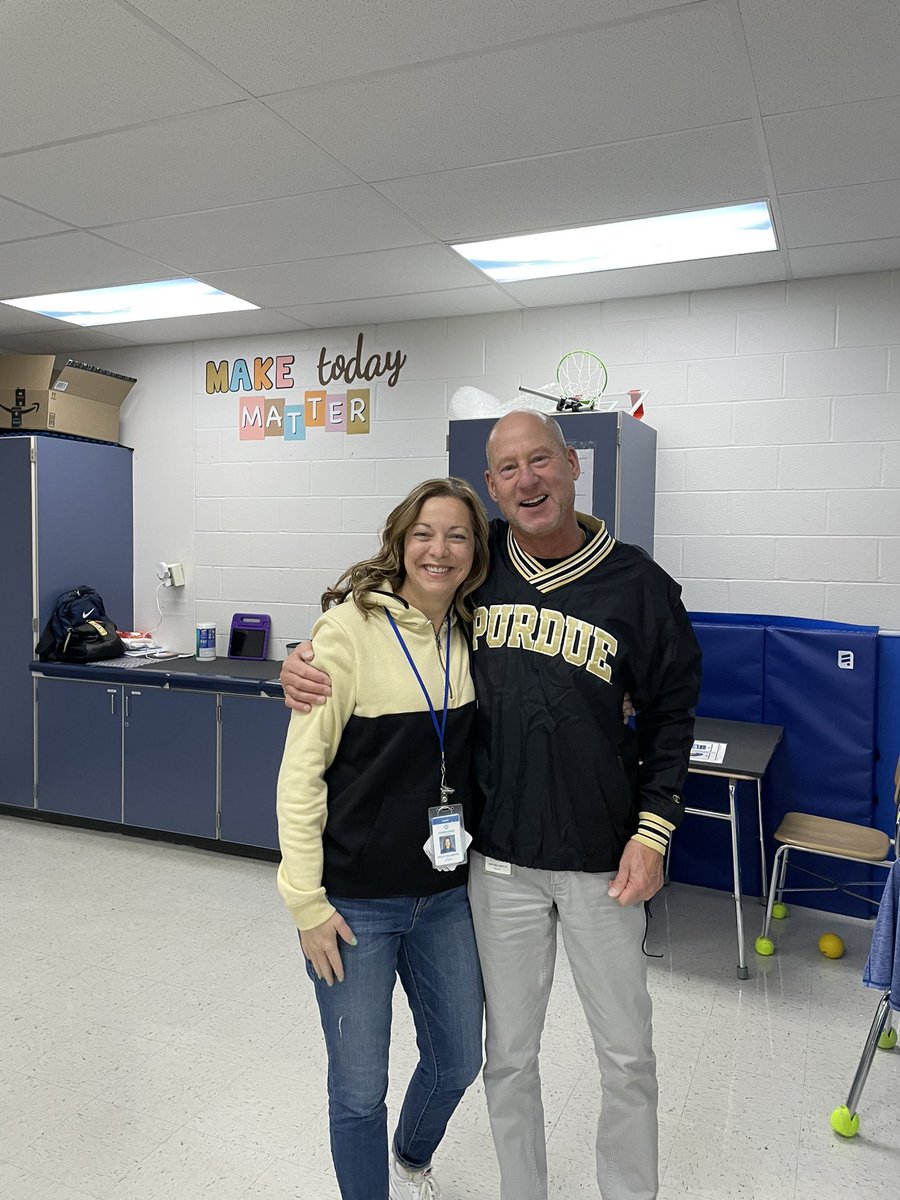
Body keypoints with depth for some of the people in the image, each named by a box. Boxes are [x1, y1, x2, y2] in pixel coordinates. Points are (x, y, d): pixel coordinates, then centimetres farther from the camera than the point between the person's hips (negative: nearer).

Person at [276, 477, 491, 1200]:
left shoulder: (471, 635, 0)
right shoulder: (351, 627, -17)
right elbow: (301, 769, -14)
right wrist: (305, 901, -13)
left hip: (447, 895, 6)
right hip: (356, 901, -5)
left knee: (459, 1060, 22)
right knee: (359, 1090, 9)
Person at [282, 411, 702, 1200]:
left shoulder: (637, 584, -8)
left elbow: (671, 713, 0)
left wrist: (653, 829, -7)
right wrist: (305, 662, -11)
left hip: (603, 862, -1)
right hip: (499, 859, 1)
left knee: (627, 1055, 17)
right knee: (509, 1054, 18)